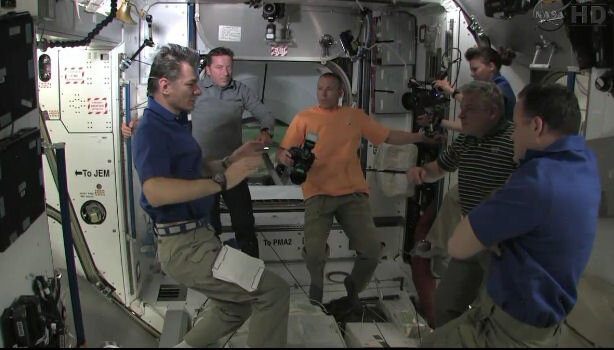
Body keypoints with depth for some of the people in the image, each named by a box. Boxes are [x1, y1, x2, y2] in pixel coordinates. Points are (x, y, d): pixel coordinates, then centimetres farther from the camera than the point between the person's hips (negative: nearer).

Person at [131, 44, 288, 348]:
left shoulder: (175, 121, 15)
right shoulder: (151, 129, -17)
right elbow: (155, 191, -33)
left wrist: (231, 160, 13)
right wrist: (222, 181, -33)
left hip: (197, 236, 10)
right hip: (183, 245, -10)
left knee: (233, 307, 24)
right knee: (273, 290, -10)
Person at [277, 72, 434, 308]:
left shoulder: (355, 116, 12)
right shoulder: (304, 118, 6)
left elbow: (389, 137, 13)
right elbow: (283, 151, 3)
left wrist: (423, 136, 6)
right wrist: (284, 158, -21)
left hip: (353, 193, 2)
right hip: (318, 194, -2)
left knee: (372, 251, -6)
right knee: (314, 252, -19)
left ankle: (353, 286, 28)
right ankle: (317, 285, 19)